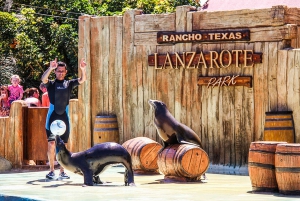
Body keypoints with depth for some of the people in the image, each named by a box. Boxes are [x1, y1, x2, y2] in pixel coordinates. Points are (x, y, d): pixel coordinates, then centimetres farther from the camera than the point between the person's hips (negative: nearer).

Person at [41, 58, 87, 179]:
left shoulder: (69, 84, 10)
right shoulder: (51, 84, 3)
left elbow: (82, 80, -3)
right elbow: (43, 79, -18)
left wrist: (83, 70, -22)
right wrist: (50, 68, -34)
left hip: (64, 117, 3)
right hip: (52, 116, -3)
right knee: (52, 143, -10)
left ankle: (62, 171, 12)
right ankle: (51, 170, -5)